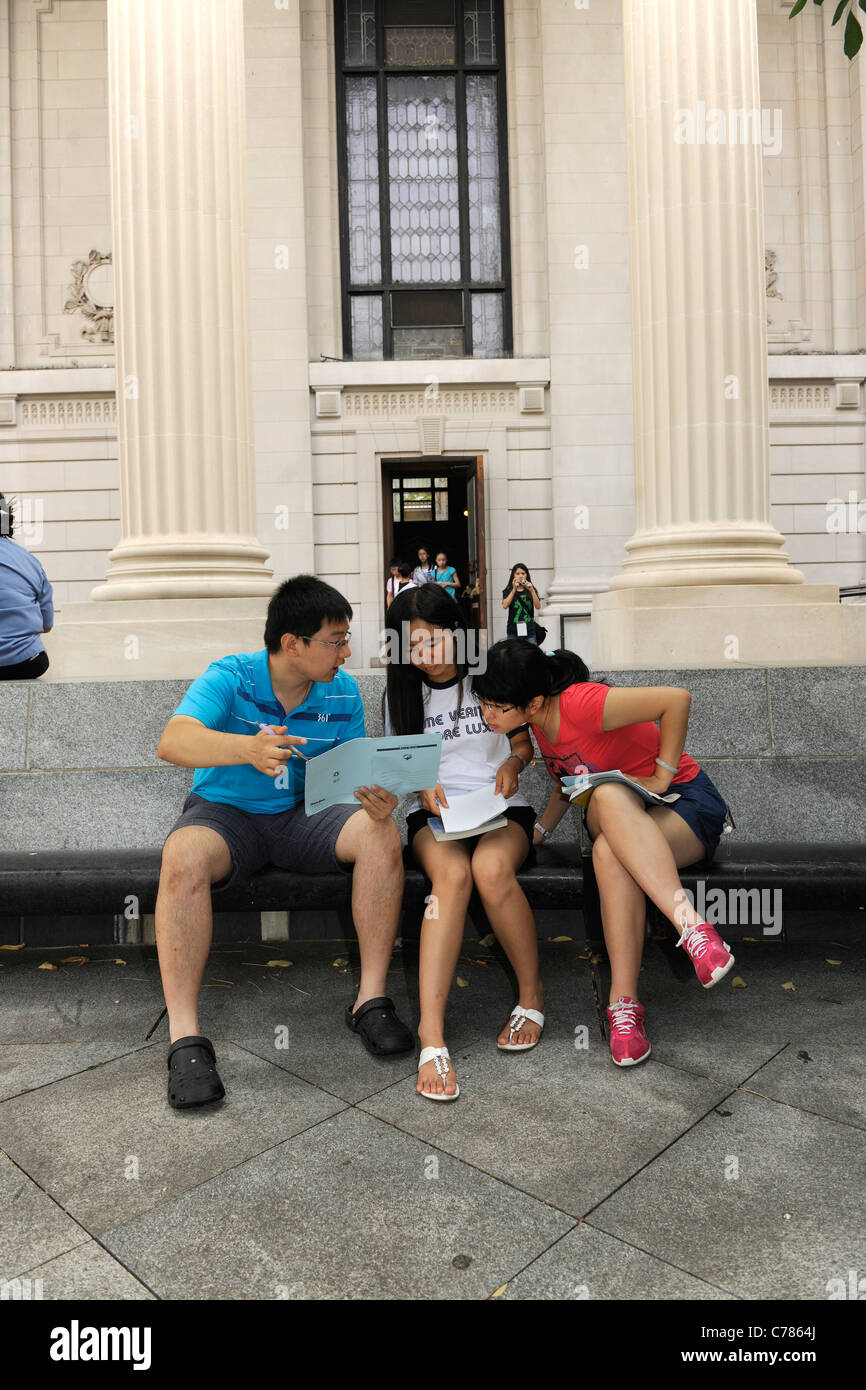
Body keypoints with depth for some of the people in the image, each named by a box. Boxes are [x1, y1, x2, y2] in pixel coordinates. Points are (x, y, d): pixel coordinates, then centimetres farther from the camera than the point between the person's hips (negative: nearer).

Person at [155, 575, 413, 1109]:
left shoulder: (343, 693, -3)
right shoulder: (230, 678, -16)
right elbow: (172, 741, -33)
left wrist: (376, 802, -26)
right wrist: (248, 749, -54)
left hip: (303, 815, 3)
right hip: (225, 812, -3)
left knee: (381, 834, -23)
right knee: (183, 857, -36)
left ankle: (371, 1000, -15)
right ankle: (185, 1039, -27)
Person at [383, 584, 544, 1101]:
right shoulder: (404, 692, 11)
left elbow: (524, 743, 15)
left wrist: (512, 763, -8)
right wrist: (422, 785, -7)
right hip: (433, 811, 1)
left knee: (492, 868, -36)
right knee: (452, 873, -35)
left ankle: (532, 996, -12)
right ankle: (432, 1034, -39)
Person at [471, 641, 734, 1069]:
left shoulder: (581, 704, -24)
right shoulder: (540, 723, 3)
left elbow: (676, 698, -25)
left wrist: (660, 777, -19)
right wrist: (540, 830, 4)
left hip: (685, 799, -6)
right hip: (620, 818, 6)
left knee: (610, 852, -37)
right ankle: (689, 927, -34)